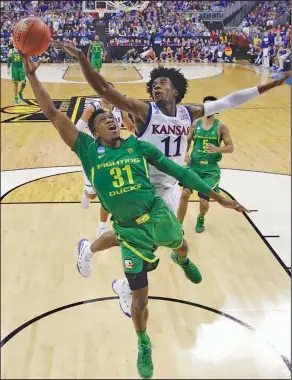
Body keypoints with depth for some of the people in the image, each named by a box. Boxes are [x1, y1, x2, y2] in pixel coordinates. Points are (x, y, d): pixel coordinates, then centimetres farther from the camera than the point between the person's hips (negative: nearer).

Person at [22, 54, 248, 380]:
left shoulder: (139, 146, 0)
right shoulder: (89, 151, -5)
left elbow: (179, 172, 3)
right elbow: (54, 115, -10)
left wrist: (218, 197, 2)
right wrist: (31, 75, -17)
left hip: (159, 217, 2)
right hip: (130, 231, -2)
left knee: (181, 246, 31)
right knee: (140, 297, 7)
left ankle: (182, 261, 73)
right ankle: (143, 344, 38)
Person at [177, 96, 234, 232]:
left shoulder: (221, 127, -2)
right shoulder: (195, 124, 4)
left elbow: (230, 147, -2)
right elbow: (187, 141, 14)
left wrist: (217, 149, -21)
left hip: (211, 168, -1)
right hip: (194, 165, 1)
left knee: (204, 202, -5)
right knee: (185, 193, -18)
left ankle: (201, 218, 34)